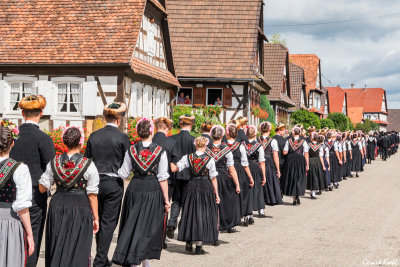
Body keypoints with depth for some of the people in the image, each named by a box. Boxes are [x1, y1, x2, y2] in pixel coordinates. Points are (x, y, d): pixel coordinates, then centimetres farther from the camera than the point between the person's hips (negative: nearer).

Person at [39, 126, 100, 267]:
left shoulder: (54, 162, -2)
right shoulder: (88, 165, -10)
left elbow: (42, 188, 2)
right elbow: (92, 195, -8)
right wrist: (95, 217, 0)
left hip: (58, 206, 3)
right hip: (80, 208, -3)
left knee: (57, 247, 15)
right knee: (78, 250, 6)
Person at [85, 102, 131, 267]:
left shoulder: (94, 136, 2)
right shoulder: (122, 138, -9)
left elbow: (87, 159, 7)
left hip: (95, 181, 4)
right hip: (113, 183, -4)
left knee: (100, 220, 17)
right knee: (109, 222, 3)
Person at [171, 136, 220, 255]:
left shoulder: (187, 158, -2)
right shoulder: (209, 159, -5)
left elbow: (174, 169, -5)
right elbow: (213, 178, -2)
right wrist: (216, 194, 4)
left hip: (191, 186, 2)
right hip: (206, 187, -2)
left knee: (189, 214, 14)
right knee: (202, 215, 4)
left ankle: (189, 244, 21)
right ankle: (199, 245, 2)